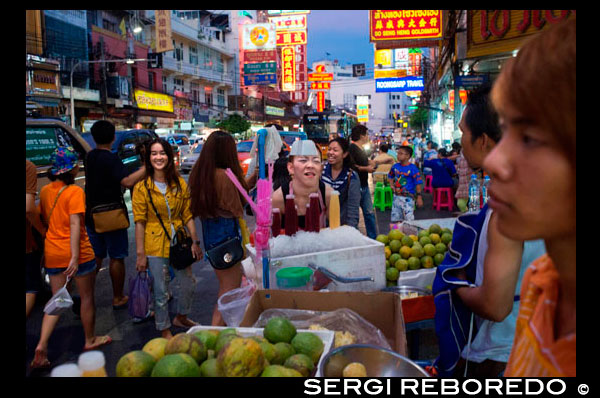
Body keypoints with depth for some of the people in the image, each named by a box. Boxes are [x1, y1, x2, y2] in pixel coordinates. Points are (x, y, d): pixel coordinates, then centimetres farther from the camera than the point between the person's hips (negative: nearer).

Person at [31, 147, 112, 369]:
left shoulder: (45, 191, 6)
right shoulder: (75, 192, -15)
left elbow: (45, 220, 14)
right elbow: (75, 224, -22)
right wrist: (75, 256, -24)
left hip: (52, 253, 6)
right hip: (78, 252, -6)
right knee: (87, 297, 13)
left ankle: (42, 346, 1)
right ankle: (90, 341, 27)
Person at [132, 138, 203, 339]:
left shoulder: (180, 184, 1)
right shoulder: (142, 188, -8)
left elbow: (187, 215, 3)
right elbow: (140, 223, -9)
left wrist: (195, 242, 0)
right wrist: (140, 254, -10)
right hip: (155, 245, -4)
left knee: (188, 284, 16)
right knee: (160, 291, 6)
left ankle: (181, 317, 42)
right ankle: (165, 330, 27)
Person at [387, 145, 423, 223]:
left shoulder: (413, 168, -11)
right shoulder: (395, 166, 4)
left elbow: (418, 183, -12)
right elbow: (390, 176, 23)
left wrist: (419, 196, -16)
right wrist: (392, 185, 7)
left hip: (408, 198, -5)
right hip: (397, 197, 5)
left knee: (409, 221, -4)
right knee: (395, 220, 11)